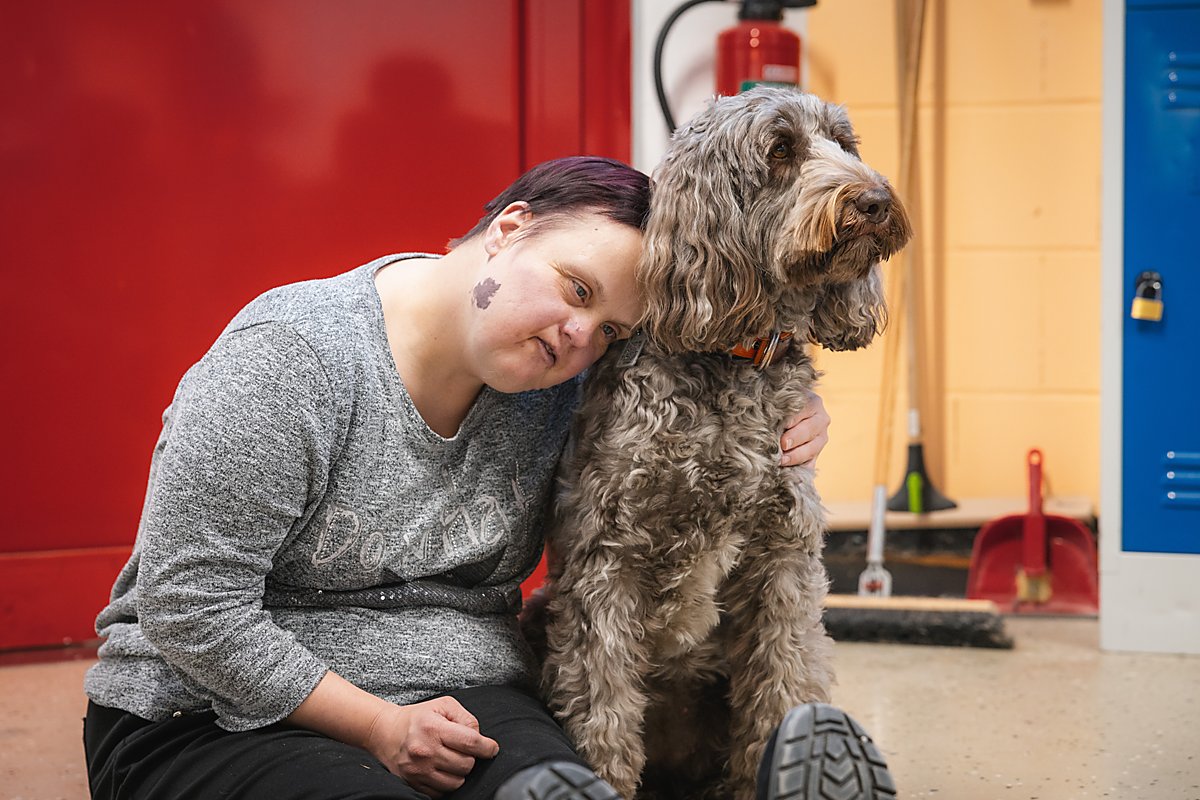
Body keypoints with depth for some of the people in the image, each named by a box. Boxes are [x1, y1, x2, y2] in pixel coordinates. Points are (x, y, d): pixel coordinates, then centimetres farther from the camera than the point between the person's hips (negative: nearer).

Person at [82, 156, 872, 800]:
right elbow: (192, 607, -17)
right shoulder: (295, 356, -16)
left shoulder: (563, 386, 4)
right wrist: (379, 726, -18)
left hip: (455, 702, 5)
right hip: (224, 716, -4)